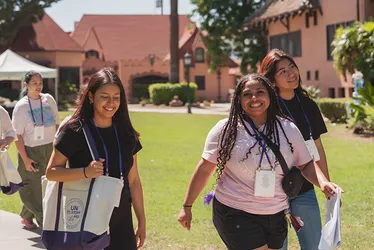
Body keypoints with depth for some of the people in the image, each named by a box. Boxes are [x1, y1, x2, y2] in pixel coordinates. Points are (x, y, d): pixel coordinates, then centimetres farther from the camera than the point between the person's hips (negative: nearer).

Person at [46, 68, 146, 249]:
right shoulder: (74, 131, -7)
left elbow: (133, 181, 11)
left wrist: (142, 221, 10)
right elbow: (51, 172, -8)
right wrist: (85, 172, -23)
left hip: (121, 224, 4)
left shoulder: (126, 134, 7)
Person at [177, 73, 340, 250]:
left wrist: (323, 183, -12)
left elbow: (306, 165, 9)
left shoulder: (288, 129, 3)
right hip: (235, 216, -4)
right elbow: (204, 169, -1)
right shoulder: (225, 129, -5)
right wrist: (187, 207, 3)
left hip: (276, 217, 4)